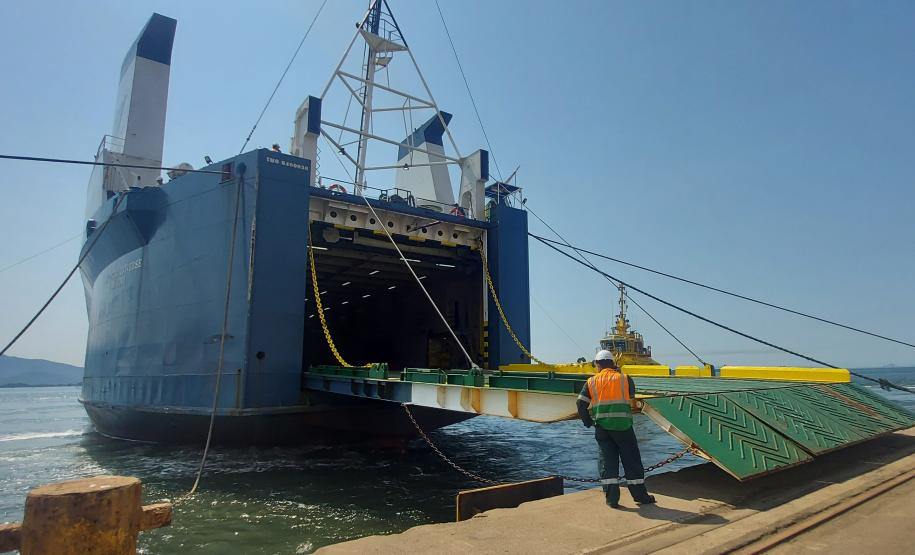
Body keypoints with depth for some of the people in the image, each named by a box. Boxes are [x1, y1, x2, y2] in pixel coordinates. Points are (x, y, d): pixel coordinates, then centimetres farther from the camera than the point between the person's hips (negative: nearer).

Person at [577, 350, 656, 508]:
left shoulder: (591, 382, 4)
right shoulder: (625, 379, 3)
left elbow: (581, 403, 0)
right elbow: (632, 402, 5)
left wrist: (588, 422, 7)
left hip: (602, 427, 1)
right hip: (623, 426, -1)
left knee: (607, 461, 7)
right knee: (631, 460, 11)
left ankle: (612, 498, 5)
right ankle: (640, 495, 19)